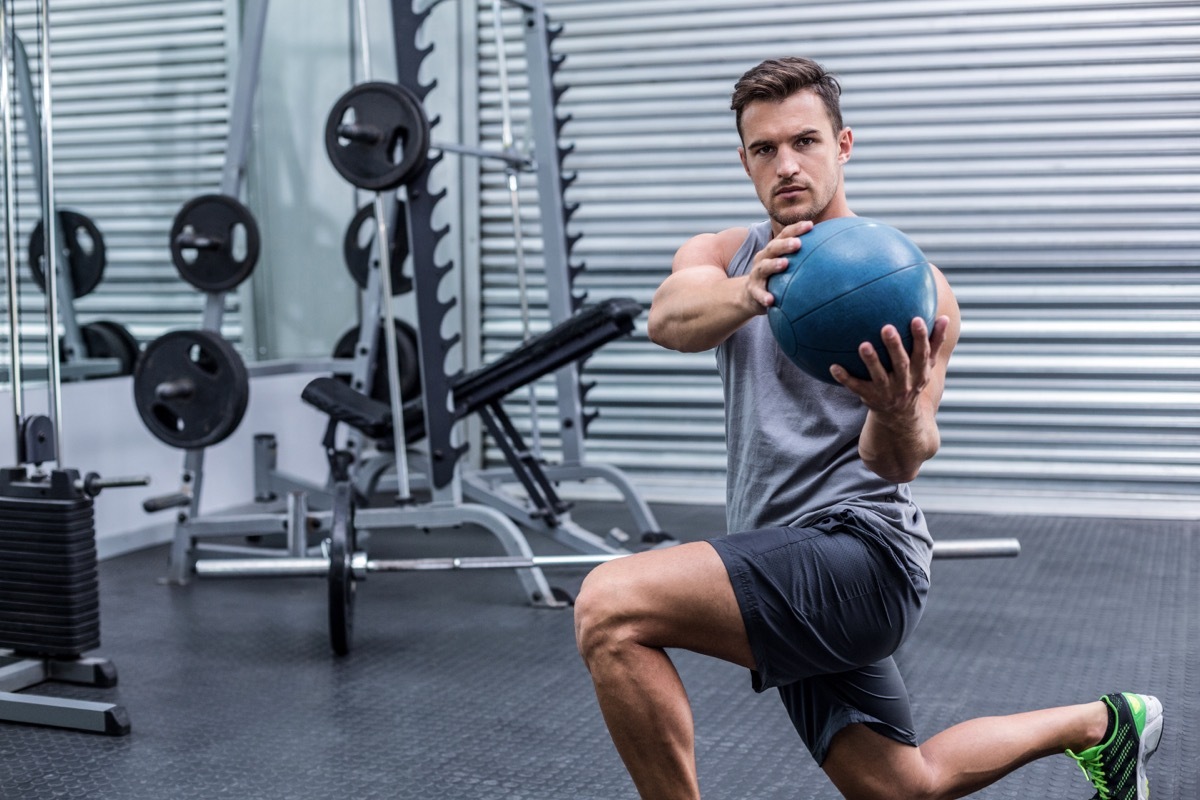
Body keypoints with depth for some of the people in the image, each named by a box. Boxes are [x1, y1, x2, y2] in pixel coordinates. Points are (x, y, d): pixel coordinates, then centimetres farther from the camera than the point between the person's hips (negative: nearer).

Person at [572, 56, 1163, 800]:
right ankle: (1101, 724, 42)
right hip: (784, 560, 7)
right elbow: (670, 317, -17)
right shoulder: (721, 256, 8)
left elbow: (901, 461, -16)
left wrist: (899, 413, -41)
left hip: (859, 549, -7)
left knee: (610, 606, -26)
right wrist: (746, 294, -41)